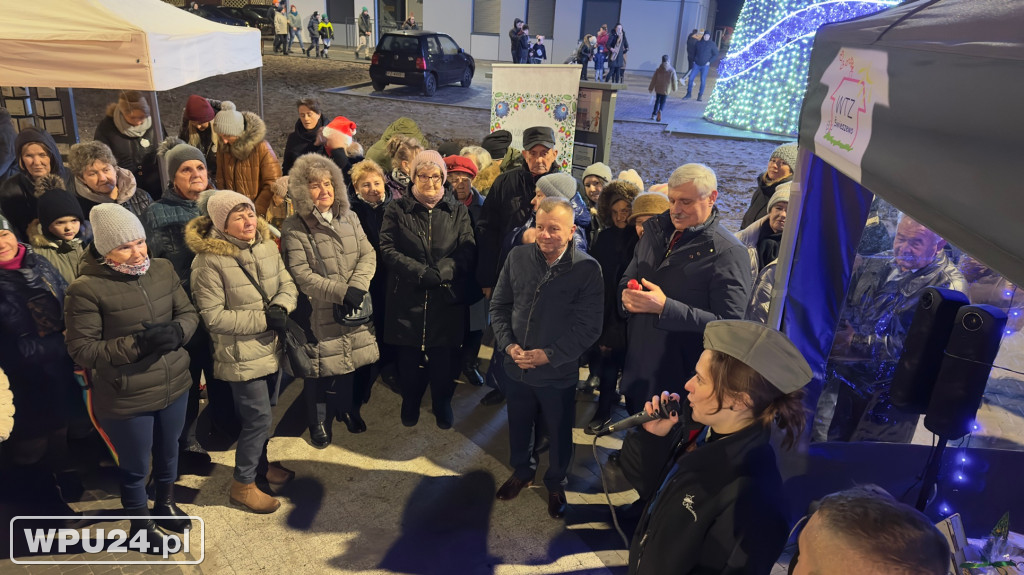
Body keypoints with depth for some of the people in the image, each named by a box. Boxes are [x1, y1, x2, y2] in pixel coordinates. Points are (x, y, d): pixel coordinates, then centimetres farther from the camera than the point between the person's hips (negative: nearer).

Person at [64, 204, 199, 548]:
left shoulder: (163, 269, -3)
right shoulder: (86, 290, -19)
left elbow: (189, 313, 4)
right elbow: (81, 350, -17)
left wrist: (176, 331, -18)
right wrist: (137, 344, -28)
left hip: (174, 386, 5)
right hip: (126, 400, -5)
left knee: (168, 453, 25)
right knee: (135, 467, 15)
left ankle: (165, 505, 52)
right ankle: (140, 526, 41)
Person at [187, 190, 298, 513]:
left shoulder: (267, 245, -1)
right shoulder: (208, 260, -20)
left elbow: (288, 284, 2)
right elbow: (213, 316, -21)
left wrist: (281, 306, -20)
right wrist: (263, 319, -23)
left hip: (271, 347, 7)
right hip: (241, 355, -7)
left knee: (262, 413, 22)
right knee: (259, 417, -2)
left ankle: (259, 463, 44)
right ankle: (242, 484, 18)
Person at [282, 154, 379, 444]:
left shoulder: (350, 218, 8)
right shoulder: (294, 229, -8)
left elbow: (368, 255, 3)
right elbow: (302, 275, -15)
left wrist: (356, 287, -14)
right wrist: (340, 292, -20)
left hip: (354, 310, 4)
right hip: (319, 312, -4)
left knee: (351, 361, 13)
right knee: (321, 367, 5)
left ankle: (348, 409, 37)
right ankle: (318, 421, 28)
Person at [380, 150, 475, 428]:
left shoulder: (457, 211, 6)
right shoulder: (397, 209, 2)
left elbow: (467, 251, -2)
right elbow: (387, 249, -6)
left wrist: (439, 273, -17)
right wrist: (420, 272, -17)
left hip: (446, 298, 1)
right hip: (407, 297, 0)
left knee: (442, 355, 7)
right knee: (408, 355, 9)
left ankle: (442, 403, 31)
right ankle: (410, 402, 33)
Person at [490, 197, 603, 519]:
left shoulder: (587, 269, -16)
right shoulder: (518, 257, -6)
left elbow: (588, 327, -15)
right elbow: (499, 306, 3)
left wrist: (548, 355, -19)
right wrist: (508, 344, -10)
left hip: (558, 373, -3)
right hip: (516, 368, 3)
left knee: (559, 433, 18)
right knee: (518, 426, 23)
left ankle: (556, 484, 44)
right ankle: (522, 471, 51)